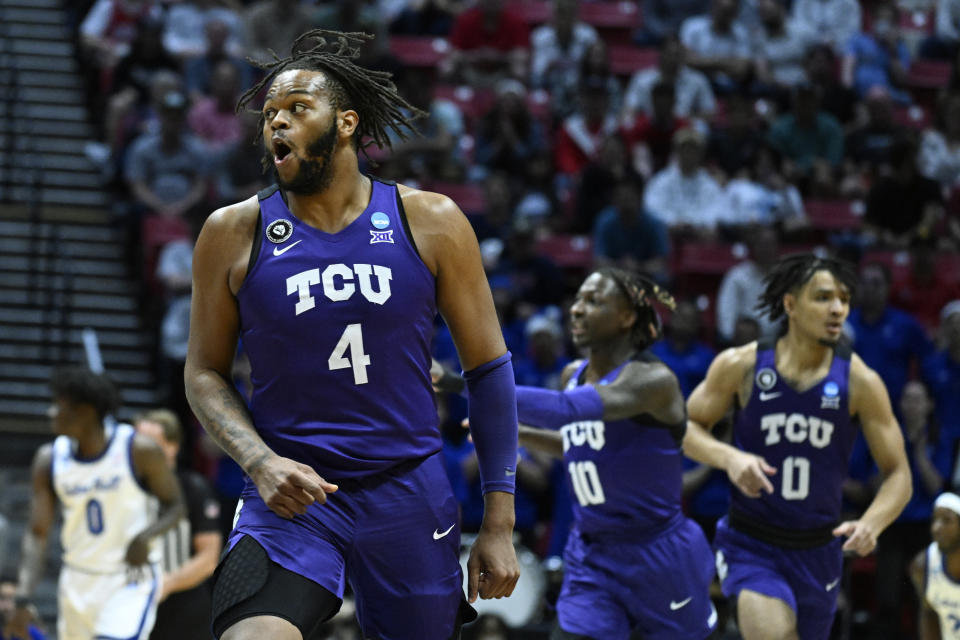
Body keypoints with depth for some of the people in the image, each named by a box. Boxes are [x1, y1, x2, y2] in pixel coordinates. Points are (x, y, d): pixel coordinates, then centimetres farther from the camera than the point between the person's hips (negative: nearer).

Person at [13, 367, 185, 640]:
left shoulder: (139, 451, -14)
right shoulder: (50, 459, -4)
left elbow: (174, 505, -2)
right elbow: (37, 533, -5)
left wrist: (146, 536, -24)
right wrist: (21, 599, -18)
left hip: (132, 578, -5)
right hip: (78, 582, 5)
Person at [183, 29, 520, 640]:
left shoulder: (431, 223, 0)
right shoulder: (234, 233, 1)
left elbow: (488, 367, 5)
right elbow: (205, 373, 8)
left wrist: (499, 524, 1)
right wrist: (261, 463, -12)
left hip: (410, 493, 1)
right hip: (288, 496, -1)